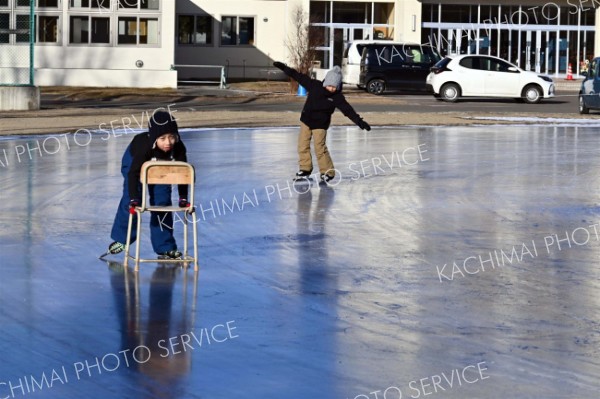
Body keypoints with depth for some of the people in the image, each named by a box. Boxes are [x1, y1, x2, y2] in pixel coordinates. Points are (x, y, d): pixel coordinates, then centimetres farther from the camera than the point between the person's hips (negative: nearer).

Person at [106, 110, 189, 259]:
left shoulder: (179, 148, -35)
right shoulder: (144, 146, -44)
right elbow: (133, 172, -42)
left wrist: (183, 198, -25)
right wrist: (133, 199, -48)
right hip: (134, 161, -3)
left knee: (162, 202, -4)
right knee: (130, 202, -7)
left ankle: (165, 248, 2)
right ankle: (121, 238, 16)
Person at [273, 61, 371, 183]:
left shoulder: (337, 97, -14)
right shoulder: (314, 85, -9)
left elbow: (347, 109, -17)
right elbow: (299, 77, -4)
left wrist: (359, 121, -27)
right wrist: (284, 68, -3)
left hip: (320, 124, -4)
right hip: (306, 120, 4)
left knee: (320, 147, -9)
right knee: (303, 145, 6)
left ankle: (328, 172, 2)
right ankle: (305, 169, 20)